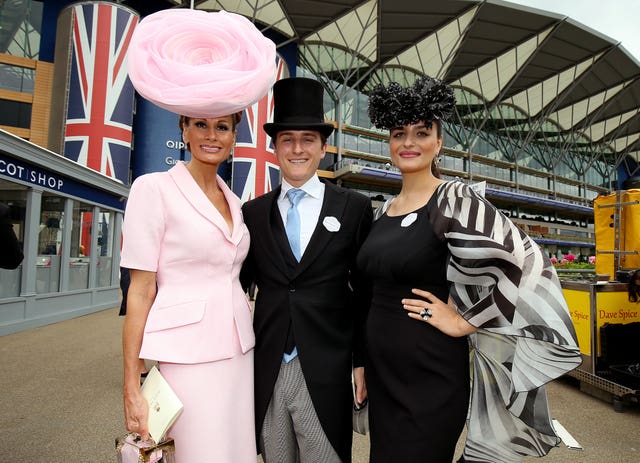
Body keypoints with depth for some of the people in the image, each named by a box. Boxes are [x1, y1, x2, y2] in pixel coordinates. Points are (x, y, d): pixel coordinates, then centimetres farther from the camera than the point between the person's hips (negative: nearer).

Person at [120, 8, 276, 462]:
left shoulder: (234, 201, 9)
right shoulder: (154, 189, -8)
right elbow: (140, 291, -9)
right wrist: (132, 386, -8)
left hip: (238, 352, 6)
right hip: (185, 357, -5)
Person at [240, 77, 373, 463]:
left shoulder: (355, 208, -2)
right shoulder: (253, 212, 5)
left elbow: (366, 291, 0)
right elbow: (241, 283, 8)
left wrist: (362, 360, -1)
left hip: (327, 372, -2)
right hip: (266, 370, 3)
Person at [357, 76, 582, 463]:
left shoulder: (453, 199, -13)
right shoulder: (383, 210, 8)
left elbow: (528, 265, -23)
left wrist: (465, 322, -16)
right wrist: (363, 365, 15)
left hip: (428, 373, -6)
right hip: (381, 369, 7)